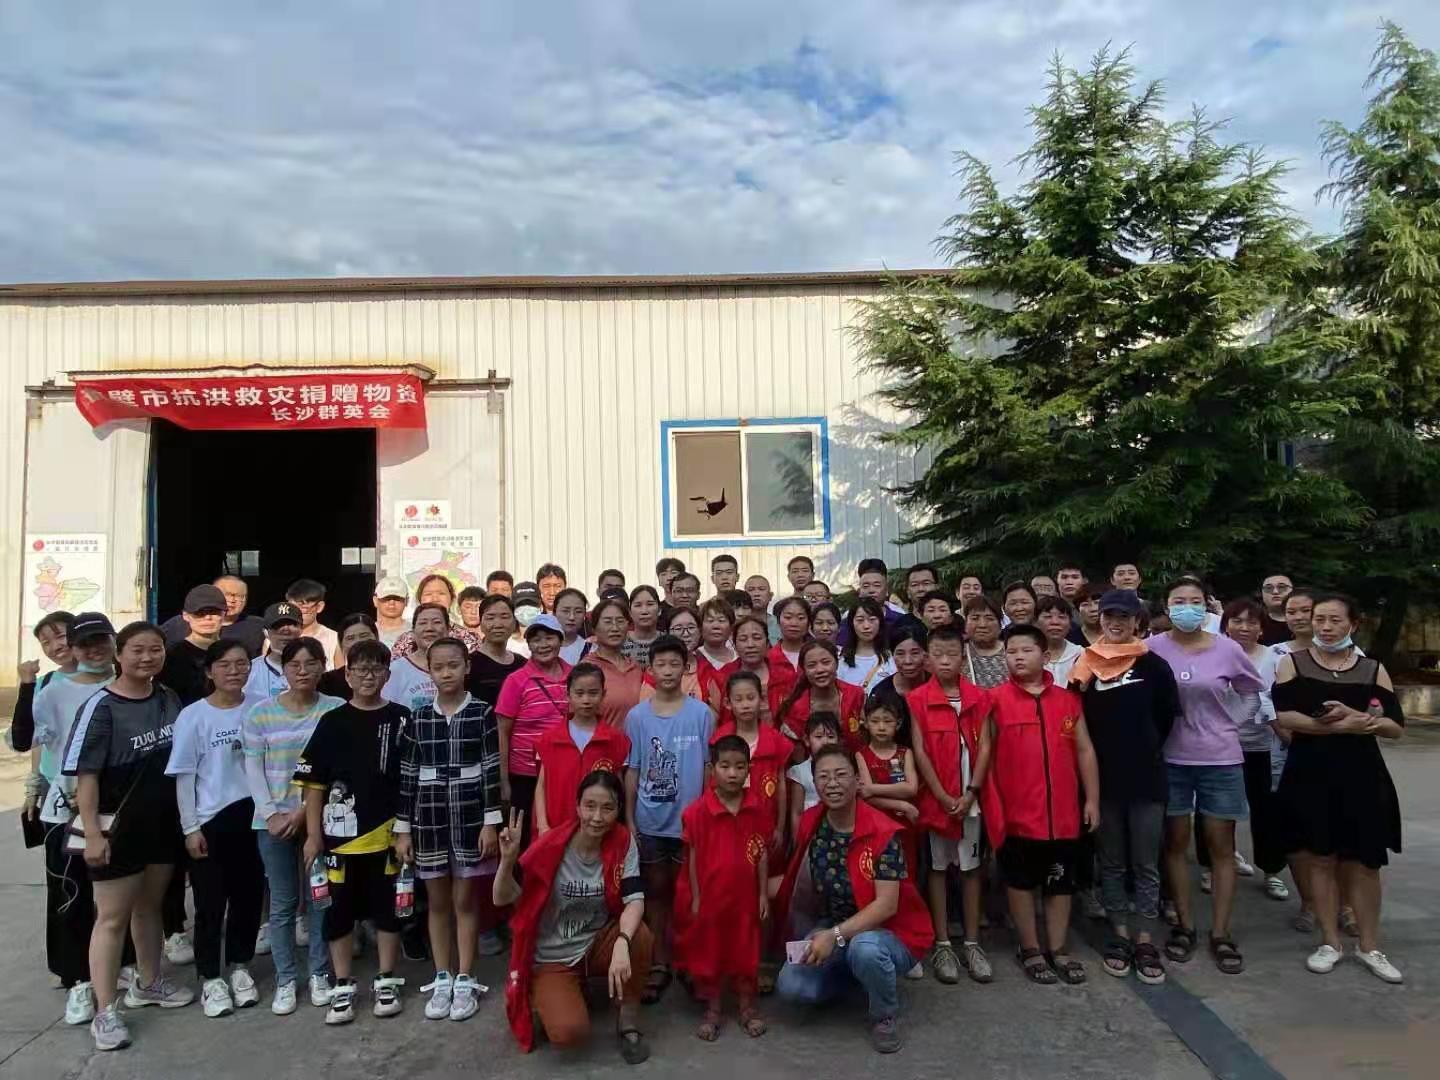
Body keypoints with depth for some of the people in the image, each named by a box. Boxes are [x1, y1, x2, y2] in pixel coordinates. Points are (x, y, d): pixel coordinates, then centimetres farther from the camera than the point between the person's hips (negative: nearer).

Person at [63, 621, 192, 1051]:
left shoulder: (169, 698, 3)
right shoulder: (101, 707, -15)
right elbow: (85, 774, -16)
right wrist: (92, 834, -20)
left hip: (164, 821, 6)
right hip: (117, 826, -6)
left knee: (149, 905, 20)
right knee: (112, 916, 1)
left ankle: (148, 983, 36)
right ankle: (104, 1011, 10)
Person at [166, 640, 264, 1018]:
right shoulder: (193, 716, -9)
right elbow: (184, 776, -6)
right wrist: (190, 827, -8)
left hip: (253, 817, 3)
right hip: (210, 821, -3)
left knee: (248, 896, 12)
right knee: (211, 902, 5)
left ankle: (240, 967, 30)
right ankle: (210, 979, 21)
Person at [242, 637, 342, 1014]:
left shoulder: (337, 710, -4)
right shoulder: (260, 712, 1)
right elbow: (253, 769, 1)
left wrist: (305, 811, -11)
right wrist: (271, 813, -9)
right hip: (273, 820, 1)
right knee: (283, 902, 8)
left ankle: (320, 973, 22)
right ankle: (285, 979, 21)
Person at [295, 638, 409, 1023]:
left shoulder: (401, 719, 0)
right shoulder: (332, 722, 0)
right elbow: (314, 782, 2)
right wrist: (313, 834, -2)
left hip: (388, 833, 0)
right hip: (341, 833, 0)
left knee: (388, 906, 9)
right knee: (339, 910, 8)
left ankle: (386, 982, 24)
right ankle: (343, 987, 23)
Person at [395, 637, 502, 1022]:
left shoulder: (482, 714, -4)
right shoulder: (417, 719, 2)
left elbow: (492, 770, -5)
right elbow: (407, 776, 4)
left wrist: (491, 822, -9)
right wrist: (402, 828, 2)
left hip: (470, 816, -2)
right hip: (429, 818, 2)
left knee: (465, 900, 6)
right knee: (438, 902, 11)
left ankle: (465, 982, 17)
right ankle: (442, 980, 24)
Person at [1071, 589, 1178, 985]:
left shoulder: (1154, 665, -1)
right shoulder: (1086, 665, 0)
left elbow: (1167, 716, 4)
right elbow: (1076, 720, 3)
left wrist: (1144, 750, 4)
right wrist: (1102, 756, -3)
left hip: (1147, 777, -1)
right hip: (1102, 779, 1)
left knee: (1146, 865, 8)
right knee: (1112, 864, 11)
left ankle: (1145, 942, 17)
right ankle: (1119, 938, 22)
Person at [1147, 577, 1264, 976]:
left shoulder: (1227, 649, -4)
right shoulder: (1151, 648, -8)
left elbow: (1254, 689, 11)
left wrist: (1232, 721, 6)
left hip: (1220, 759, 1)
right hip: (1170, 759, -1)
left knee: (1222, 846, 6)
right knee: (1175, 843, 8)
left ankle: (1221, 933, 17)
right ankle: (1184, 925, 21)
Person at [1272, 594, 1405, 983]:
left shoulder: (1373, 669, 6)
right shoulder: (1292, 663, 1)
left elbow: (1396, 727, 0)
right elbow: (1282, 716, -11)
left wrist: (1352, 715, -18)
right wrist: (1346, 726, -19)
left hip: (1361, 775, 1)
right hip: (1309, 774, -1)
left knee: (1362, 862, 6)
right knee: (1319, 858, 5)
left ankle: (1369, 945, 21)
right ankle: (1330, 941, 18)